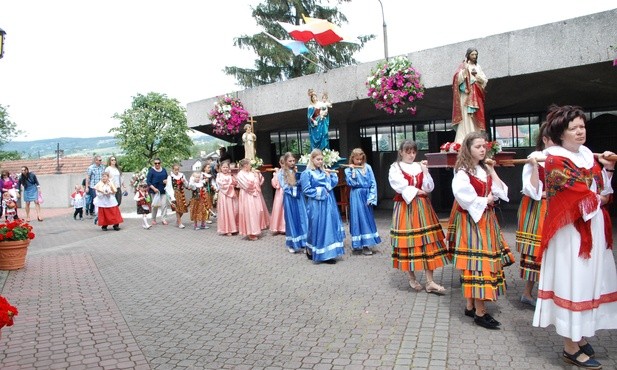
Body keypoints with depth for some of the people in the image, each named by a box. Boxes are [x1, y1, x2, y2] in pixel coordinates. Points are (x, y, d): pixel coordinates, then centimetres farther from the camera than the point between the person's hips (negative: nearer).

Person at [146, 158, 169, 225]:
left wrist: (166, 181, -4)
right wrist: (154, 188, -17)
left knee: (164, 204, -3)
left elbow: (167, 178, 21)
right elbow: (148, 181, -6)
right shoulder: (151, 171, -4)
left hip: (163, 190, 3)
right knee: (155, 205, 4)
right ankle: (153, 219, 18)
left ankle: (164, 219, 0)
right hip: (155, 191, -3)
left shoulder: (164, 170, 9)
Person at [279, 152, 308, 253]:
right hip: (289, 198, -3)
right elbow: (284, 186, -6)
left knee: (302, 218, 1)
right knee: (291, 219, 3)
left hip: (299, 196, 3)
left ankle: (303, 242, 9)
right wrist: (294, 188, -11)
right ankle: (292, 244, 13)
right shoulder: (281, 172, 0)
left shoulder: (297, 170, 9)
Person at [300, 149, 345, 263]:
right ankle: (310, 251, 9)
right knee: (318, 227, -4)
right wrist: (320, 191, -10)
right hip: (316, 205, -6)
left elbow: (334, 183, 7)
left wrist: (331, 173, -6)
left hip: (328, 203, 6)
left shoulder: (325, 171, 15)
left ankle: (328, 254, 13)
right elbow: (306, 190, -11)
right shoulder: (307, 173, -5)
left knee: (329, 225, 6)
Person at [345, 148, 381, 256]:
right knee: (359, 218, -3)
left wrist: (371, 197, -6)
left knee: (368, 218, 8)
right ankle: (362, 245, 1)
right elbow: (351, 183, -13)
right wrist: (353, 170, -13)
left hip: (366, 195, 3)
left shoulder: (367, 167, 5)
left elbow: (373, 183, 2)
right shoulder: (349, 170, 0)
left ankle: (366, 243, 19)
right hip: (356, 196, -3)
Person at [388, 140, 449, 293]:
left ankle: (430, 282, 2)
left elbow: (429, 188, 3)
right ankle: (412, 278, 17)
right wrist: (417, 191, -7)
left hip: (422, 208, 4)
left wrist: (425, 171, -7)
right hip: (405, 207, -3)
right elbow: (401, 187, -13)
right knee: (408, 242, 0)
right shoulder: (395, 168, 0)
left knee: (428, 242, -1)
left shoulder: (420, 166, 12)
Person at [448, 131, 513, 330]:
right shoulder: (462, 172, -10)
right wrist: (485, 200, -7)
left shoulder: (485, 169, 14)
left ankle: (470, 305, 20)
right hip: (472, 221, -8)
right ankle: (480, 312, -2)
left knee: (485, 261, 10)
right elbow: (465, 198, -20)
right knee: (477, 263, -8)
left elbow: (501, 192, 6)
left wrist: (492, 171, 3)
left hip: (486, 220, 8)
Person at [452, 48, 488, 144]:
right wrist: (465, 69, -20)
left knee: (476, 117, 1)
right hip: (466, 95, -5)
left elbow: (485, 80, 11)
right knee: (466, 117, -12)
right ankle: (464, 141, -15)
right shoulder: (463, 65, 4)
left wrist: (477, 75, -5)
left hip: (476, 96, 5)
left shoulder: (478, 66, 17)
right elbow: (458, 78, -10)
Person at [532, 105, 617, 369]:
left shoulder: (587, 154, 11)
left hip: (593, 230, 8)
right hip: (572, 233, -8)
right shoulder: (556, 160, -14)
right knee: (573, 284, -1)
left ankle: (581, 336, 28)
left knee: (588, 283, 14)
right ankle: (571, 348, 11)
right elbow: (583, 197, -18)